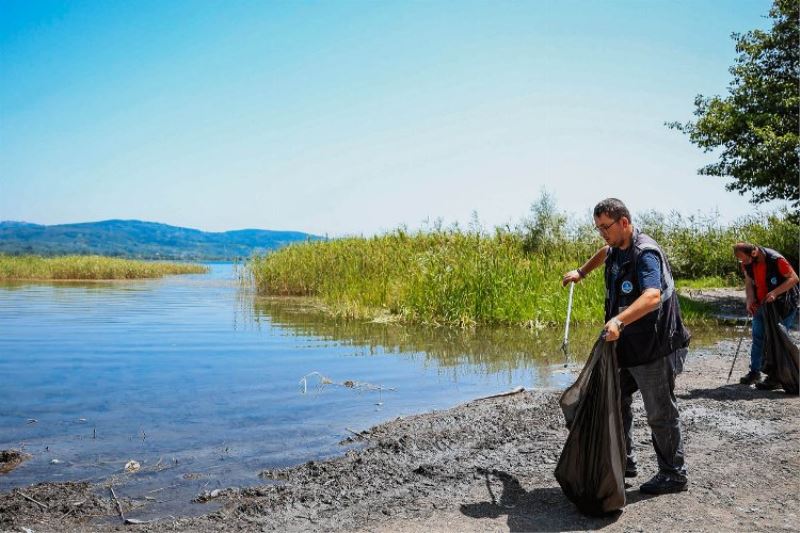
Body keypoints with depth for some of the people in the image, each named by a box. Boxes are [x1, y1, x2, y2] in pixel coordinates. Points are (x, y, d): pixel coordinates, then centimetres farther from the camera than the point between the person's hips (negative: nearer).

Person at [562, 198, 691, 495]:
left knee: (661, 413, 3)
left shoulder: (645, 253, -22)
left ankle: (674, 475, 20)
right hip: (626, 343, 9)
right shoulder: (616, 249, 7)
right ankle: (623, 462, 29)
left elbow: (652, 297, -39)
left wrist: (619, 320, -52)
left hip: (654, 347, -9)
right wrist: (581, 273, 29)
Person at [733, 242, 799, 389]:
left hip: (782, 305, -6)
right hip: (761, 304, 6)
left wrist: (774, 293, -30)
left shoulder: (776, 260, -25)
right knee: (757, 337, 8)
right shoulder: (747, 264, -5)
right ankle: (754, 372, 17)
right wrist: (750, 300, -12)